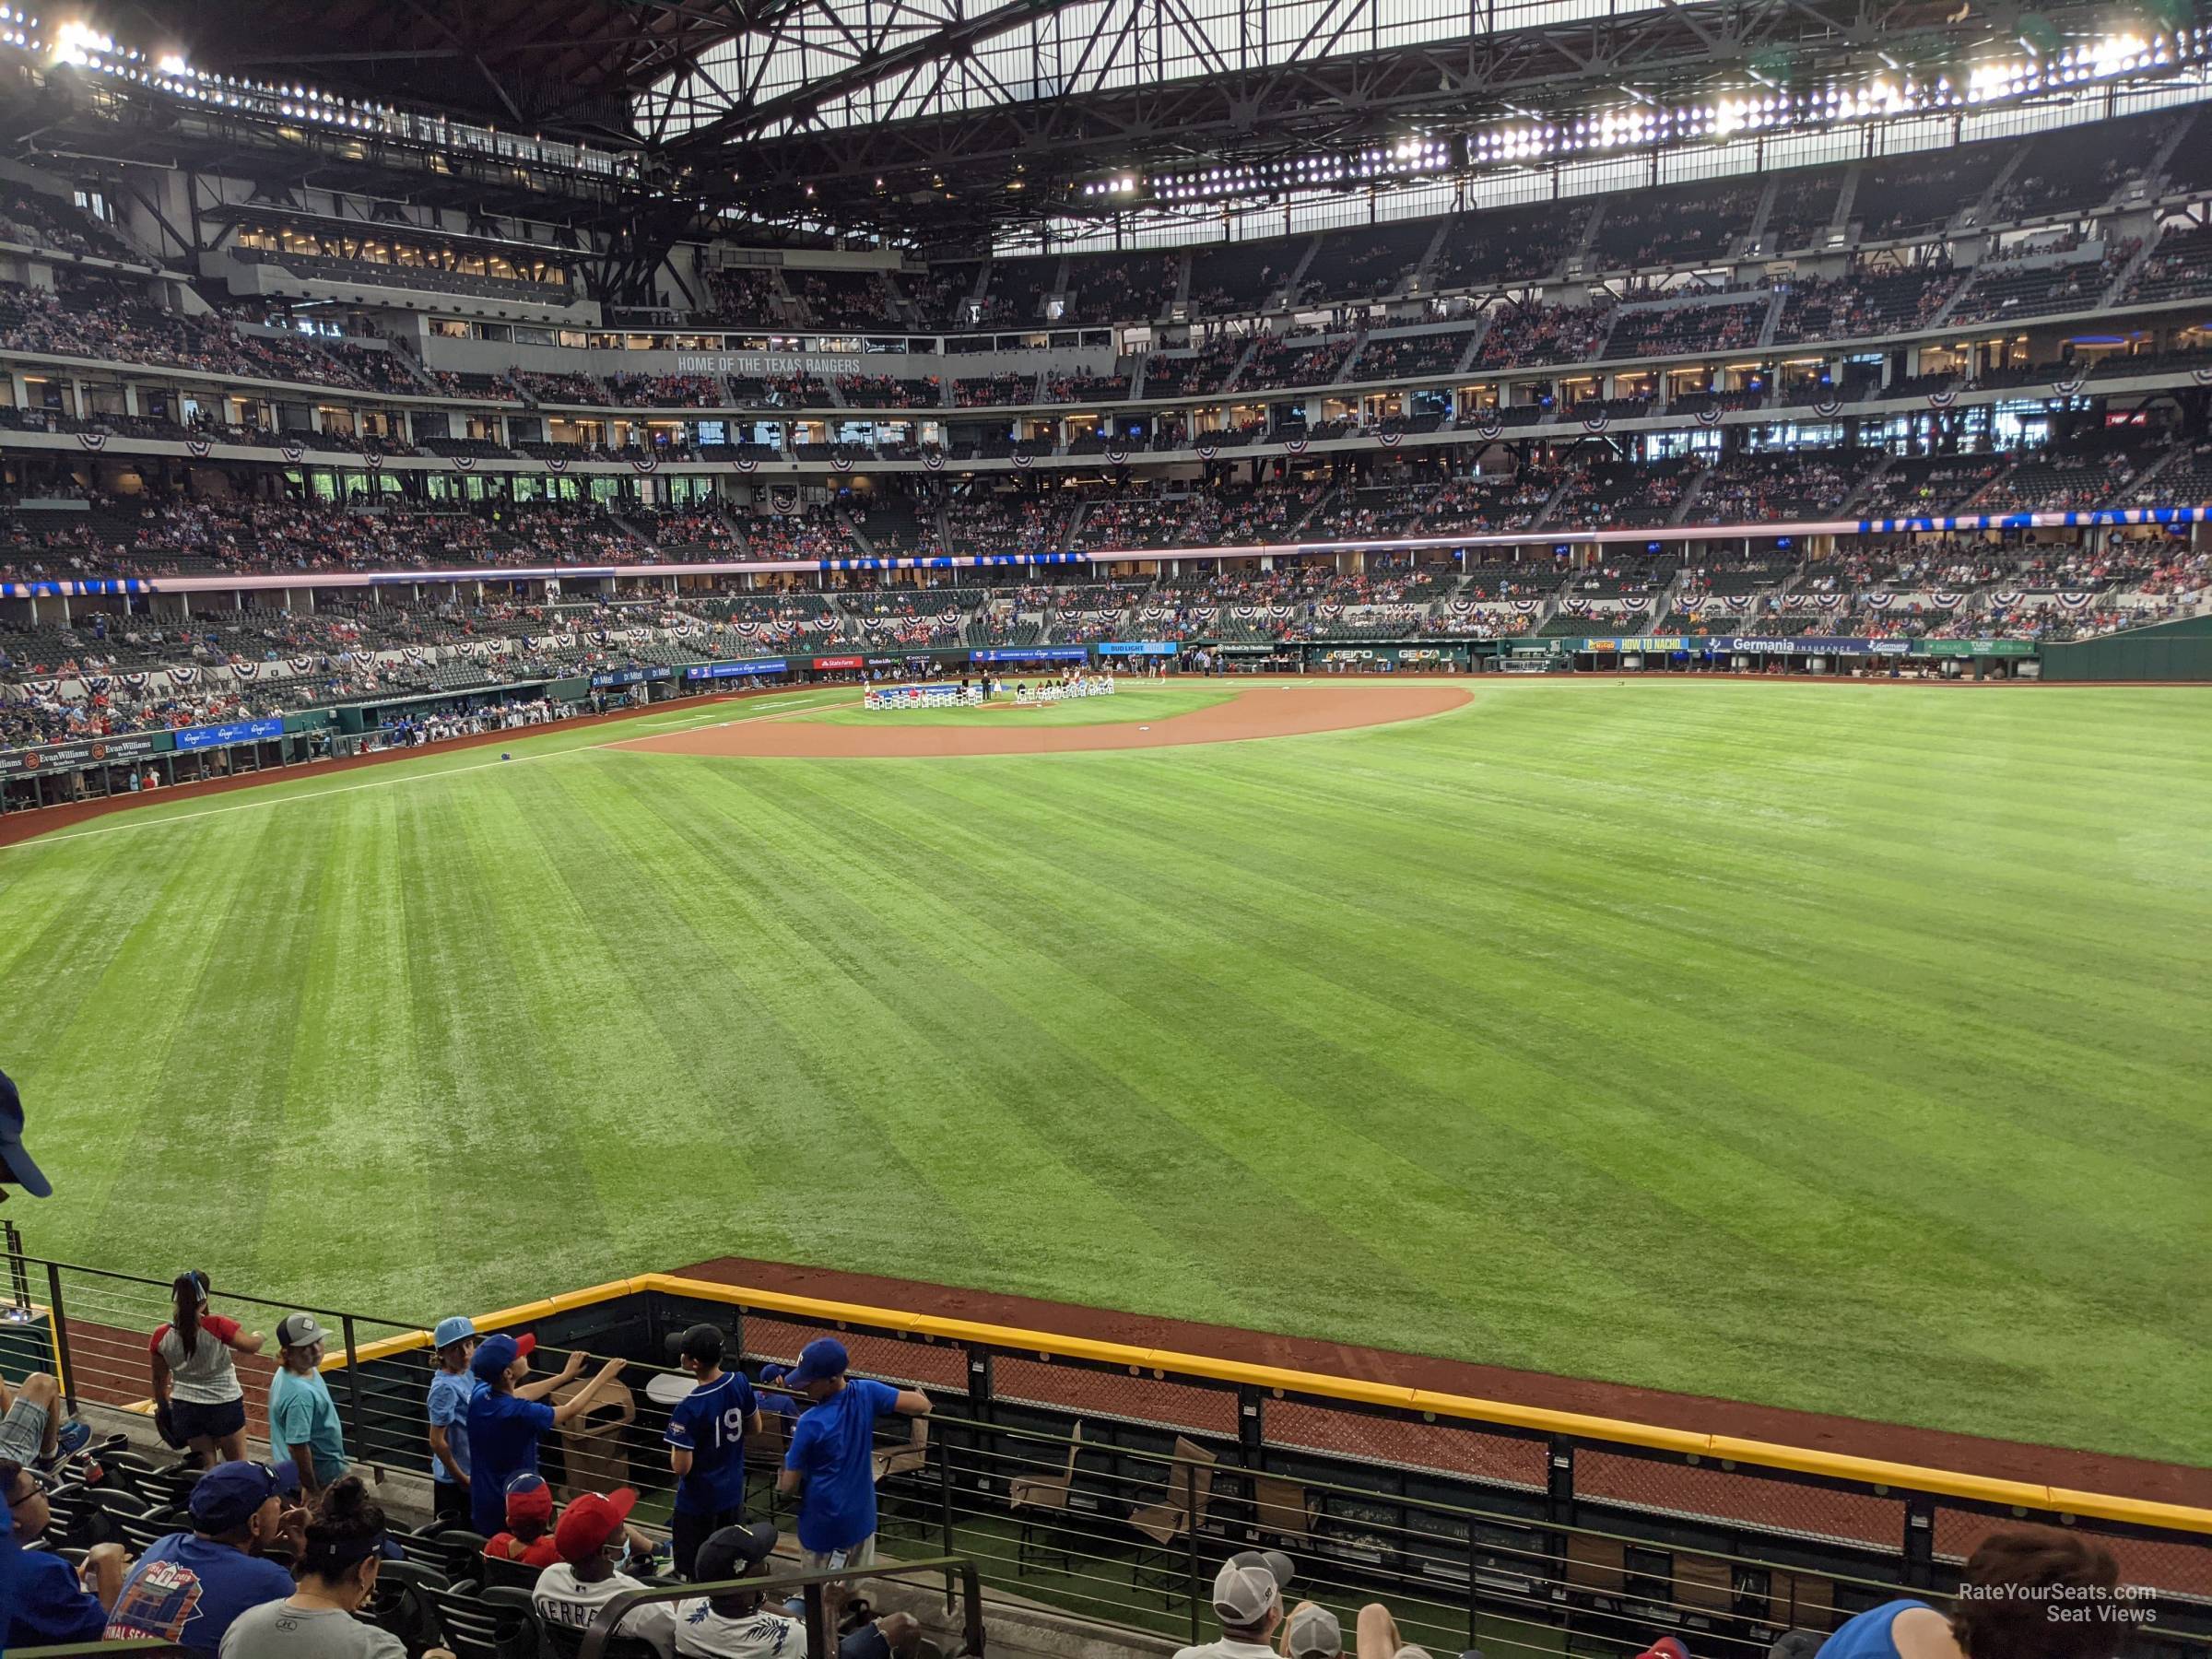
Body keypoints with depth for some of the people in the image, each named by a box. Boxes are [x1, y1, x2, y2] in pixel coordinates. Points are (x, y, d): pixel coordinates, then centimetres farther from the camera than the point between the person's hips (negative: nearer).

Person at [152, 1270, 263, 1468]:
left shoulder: (162, 1336, -11)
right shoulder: (217, 1327, -25)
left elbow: (159, 1379, 2)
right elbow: (251, 1346, -16)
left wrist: (162, 1407, 19)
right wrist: (257, 1336, 7)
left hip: (184, 1407, 4)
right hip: (224, 1405, -3)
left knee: (206, 1466, 17)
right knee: (237, 1465, 15)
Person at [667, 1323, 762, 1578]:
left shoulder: (688, 1408, -28)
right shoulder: (740, 1383, -10)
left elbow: (681, 1467, -23)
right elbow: (755, 1428, 4)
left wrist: (677, 1443, -5)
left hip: (698, 1501, -6)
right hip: (733, 1492, 6)